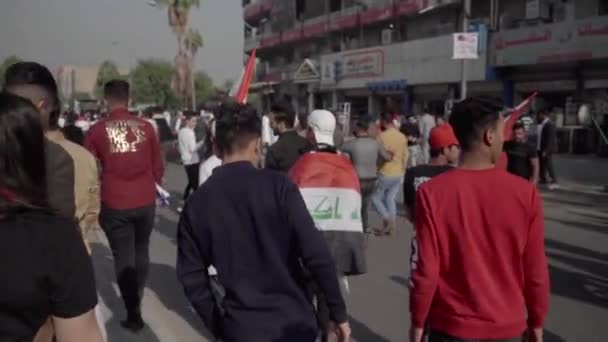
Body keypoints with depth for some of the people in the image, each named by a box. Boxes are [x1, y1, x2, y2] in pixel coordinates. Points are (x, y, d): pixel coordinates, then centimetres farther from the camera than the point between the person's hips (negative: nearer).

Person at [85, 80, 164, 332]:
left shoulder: (97, 131, -4)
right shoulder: (145, 127, -1)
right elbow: (157, 165, 5)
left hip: (114, 204, -2)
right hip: (145, 201, 2)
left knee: (123, 257, 8)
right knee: (141, 251, 20)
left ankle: (133, 313, 10)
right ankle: (136, 297, 35)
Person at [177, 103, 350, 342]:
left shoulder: (196, 204, -2)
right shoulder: (278, 186, -10)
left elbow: (192, 278, 1)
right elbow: (316, 255, -14)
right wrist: (339, 313, -5)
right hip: (293, 323, -1)